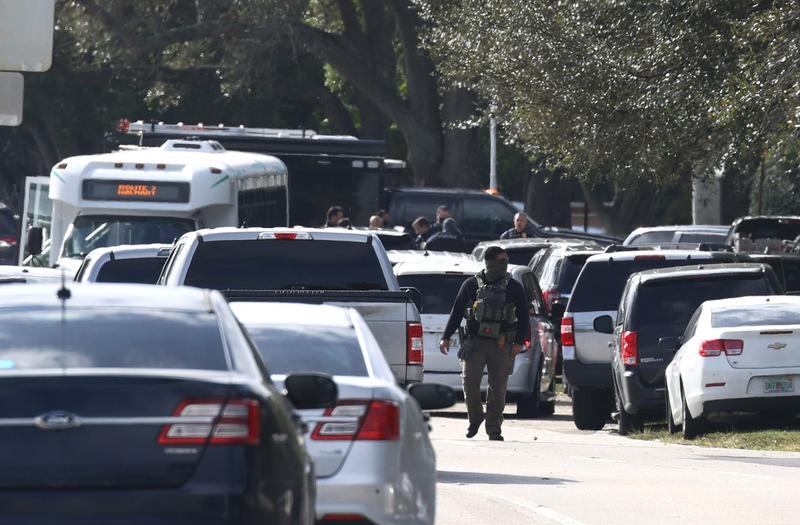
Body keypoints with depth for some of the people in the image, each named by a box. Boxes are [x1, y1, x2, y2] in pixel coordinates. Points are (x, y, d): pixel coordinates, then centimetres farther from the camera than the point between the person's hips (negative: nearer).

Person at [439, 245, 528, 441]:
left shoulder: (514, 288, 8)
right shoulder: (472, 285, 7)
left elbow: (523, 317, 8)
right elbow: (456, 312, 11)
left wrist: (519, 342, -3)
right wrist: (446, 337, 5)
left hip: (501, 345, 0)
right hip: (475, 342, 0)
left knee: (498, 387, 0)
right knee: (469, 380, -11)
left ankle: (494, 429, 8)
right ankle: (475, 419, 11)